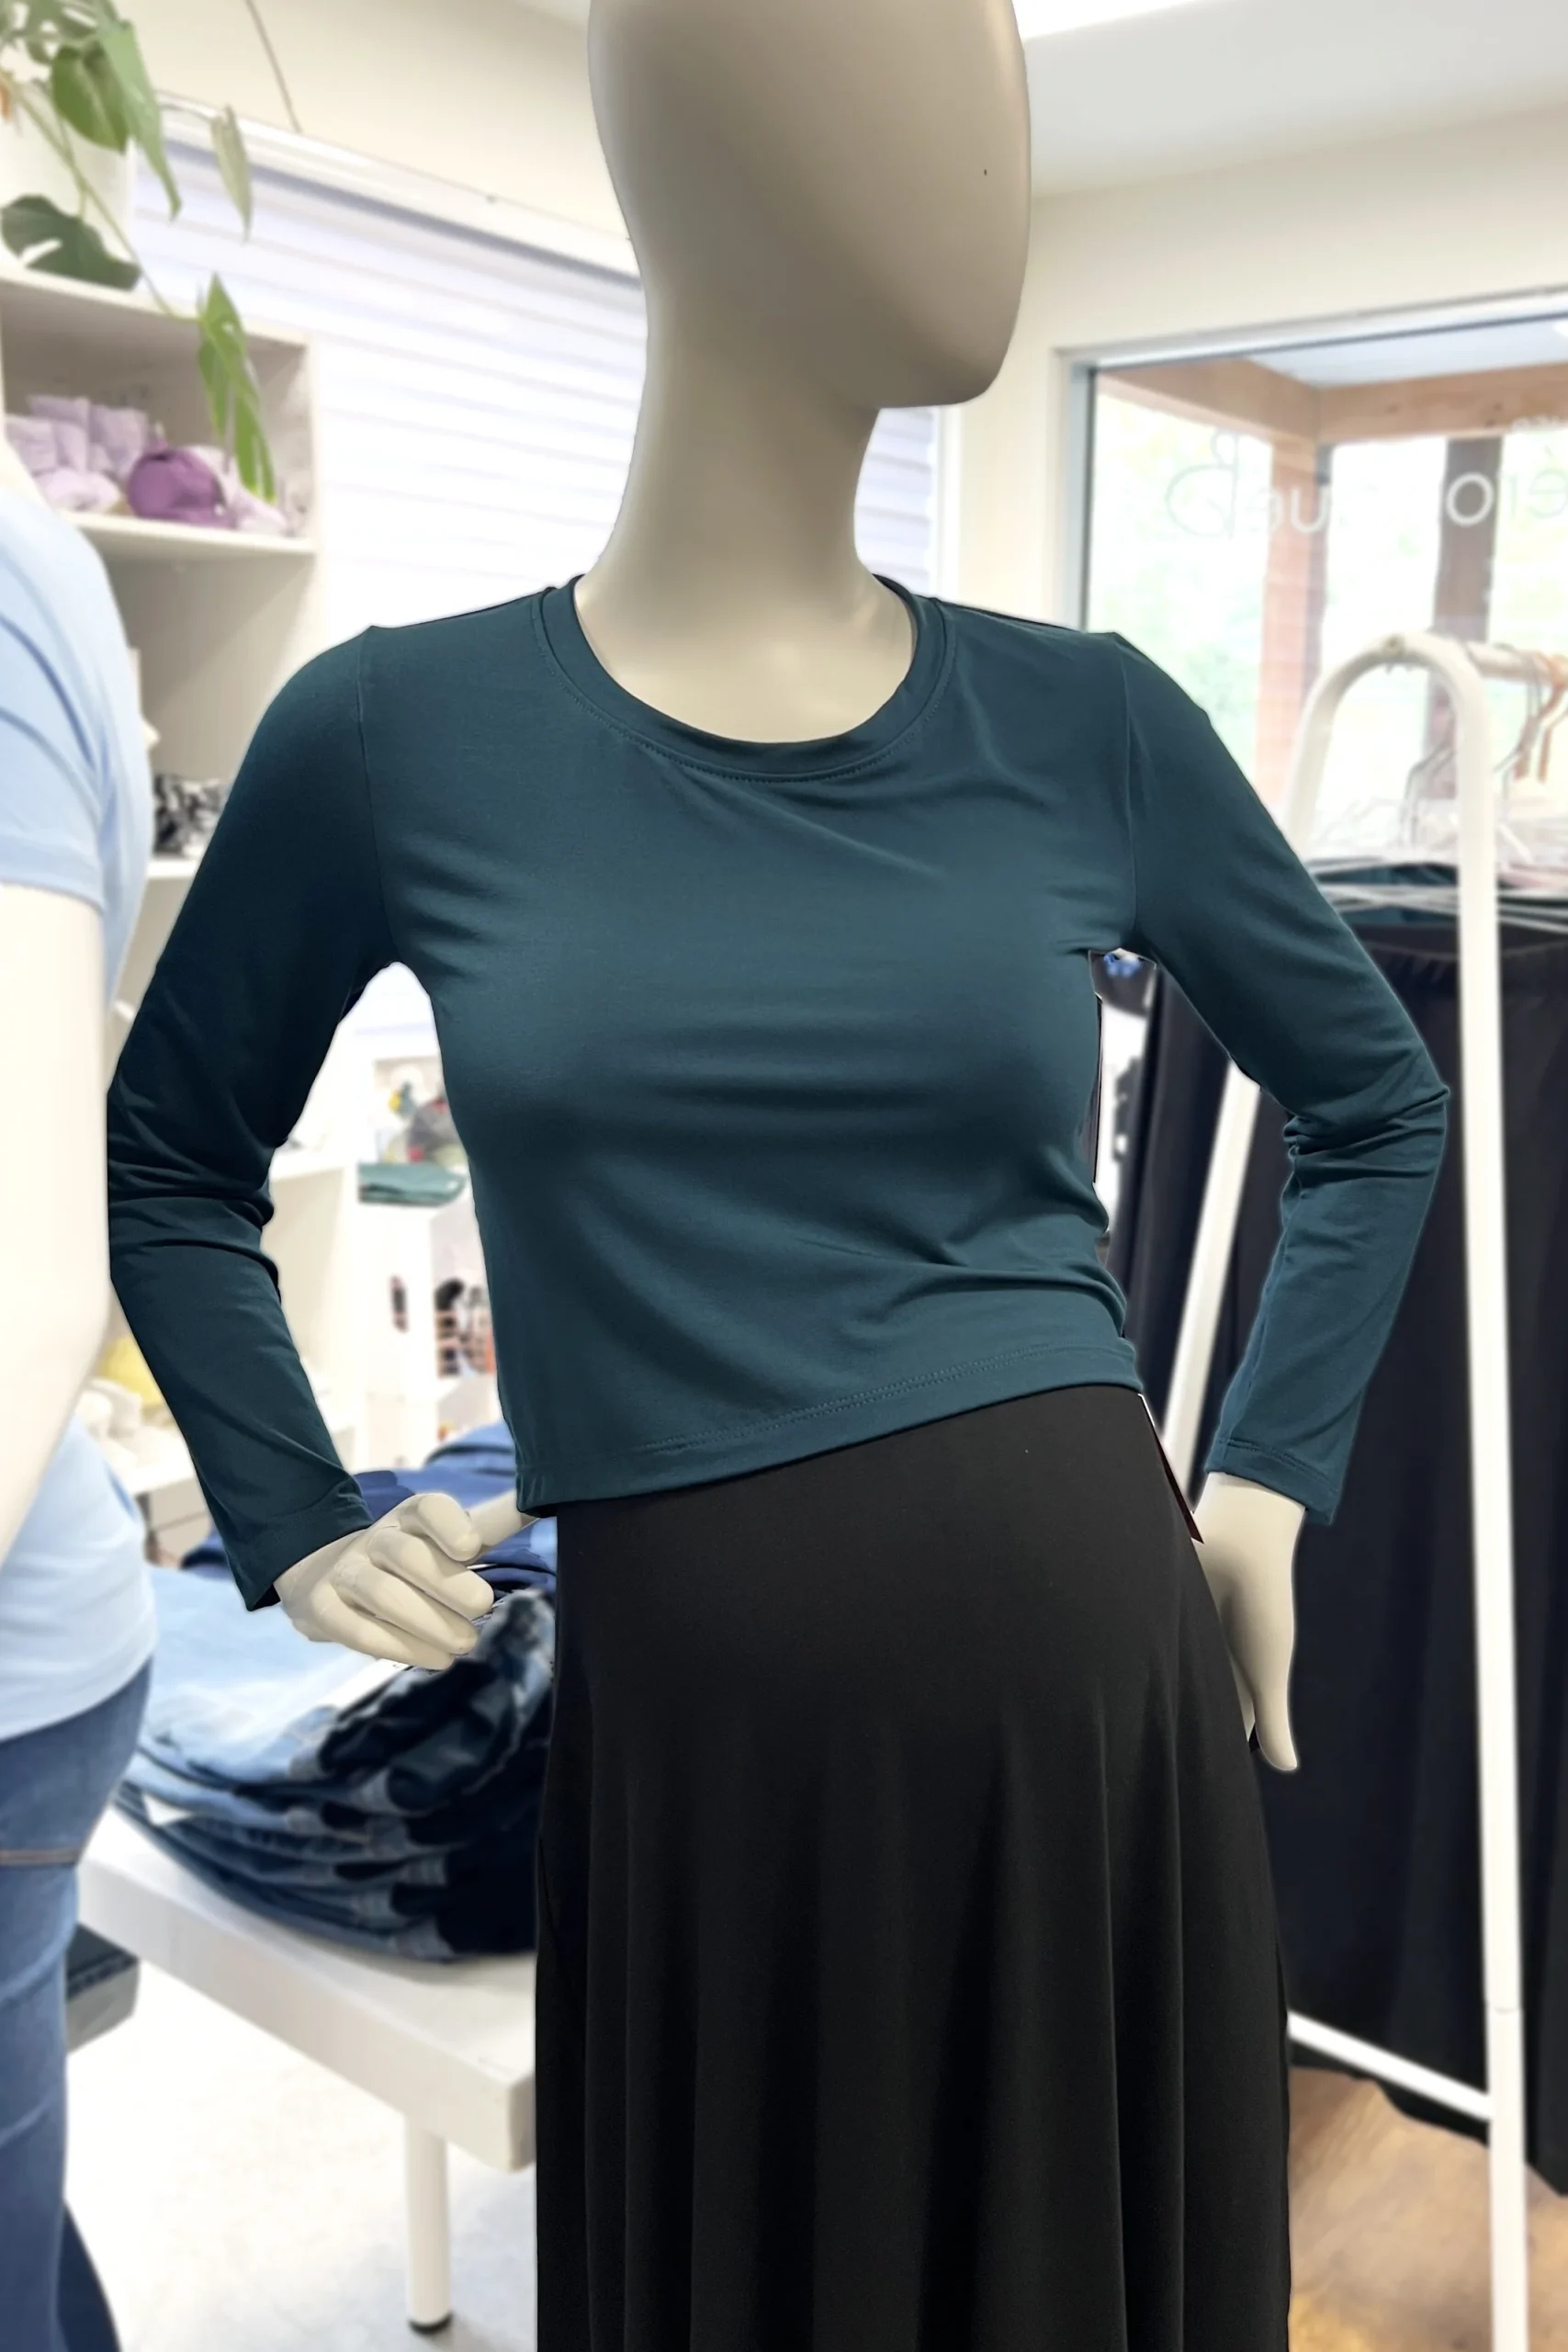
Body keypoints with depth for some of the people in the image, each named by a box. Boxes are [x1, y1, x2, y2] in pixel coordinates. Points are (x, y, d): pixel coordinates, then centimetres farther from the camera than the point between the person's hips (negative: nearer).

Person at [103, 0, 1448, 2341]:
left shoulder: (1086, 724, -1)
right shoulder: (404, 738, -5)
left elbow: (1378, 1100, 14)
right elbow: (173, 1161, 11)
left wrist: (1271, 1475, 6)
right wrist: (298, 1529, 3)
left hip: (1094, 1683, 2)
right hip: (703, 1729, -1)